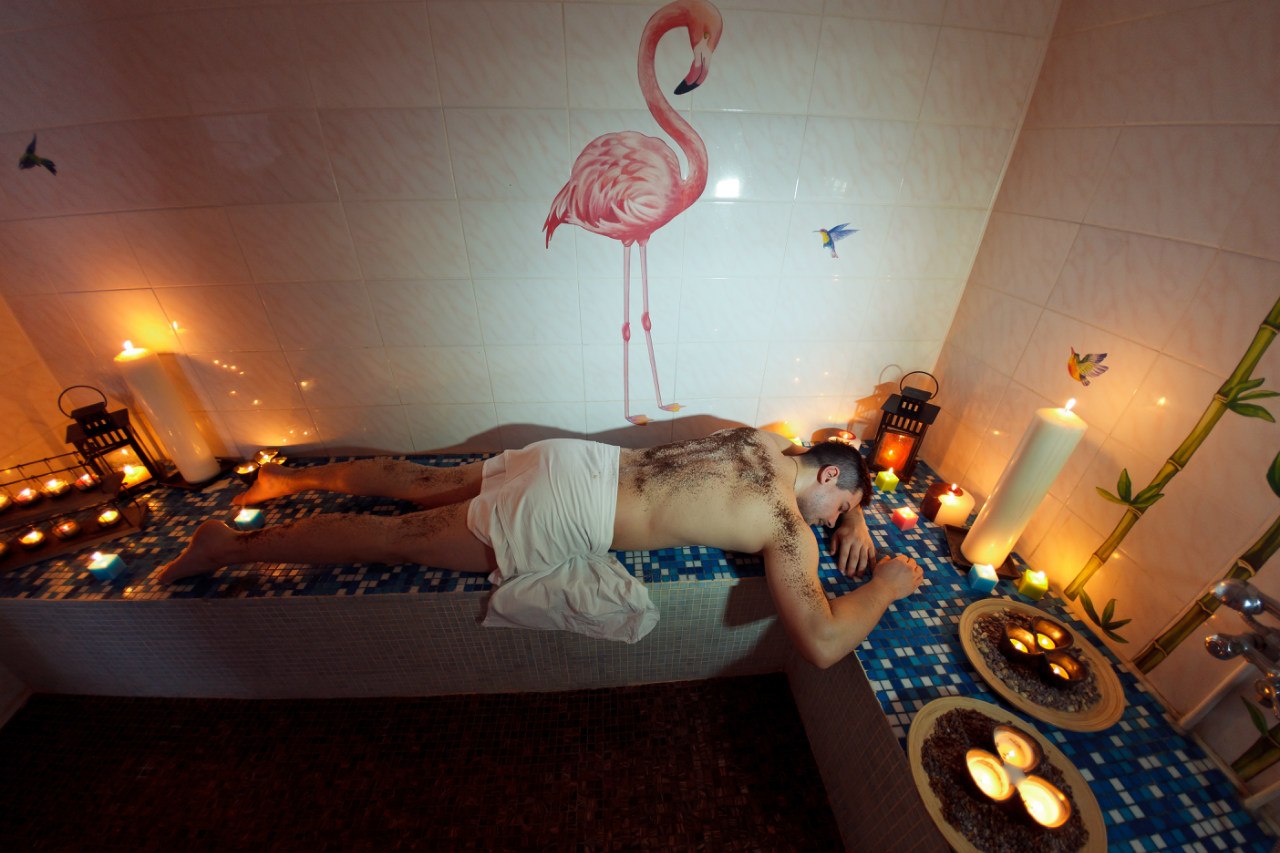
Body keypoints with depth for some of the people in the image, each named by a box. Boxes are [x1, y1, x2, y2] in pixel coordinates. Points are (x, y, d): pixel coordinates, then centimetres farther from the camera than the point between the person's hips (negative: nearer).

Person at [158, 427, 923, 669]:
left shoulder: (770, 441, 11)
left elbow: (836, 459, 35)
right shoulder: (788, 527, -12)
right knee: (398, 539, 7)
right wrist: (885, 583, 3)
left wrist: (854, 521, 22)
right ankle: (232, 545, 22)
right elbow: (823, 645, -15)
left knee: (424, 484, 21)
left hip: (571, 458, 8)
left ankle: (288, 477, 39)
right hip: (559, 518, -7)